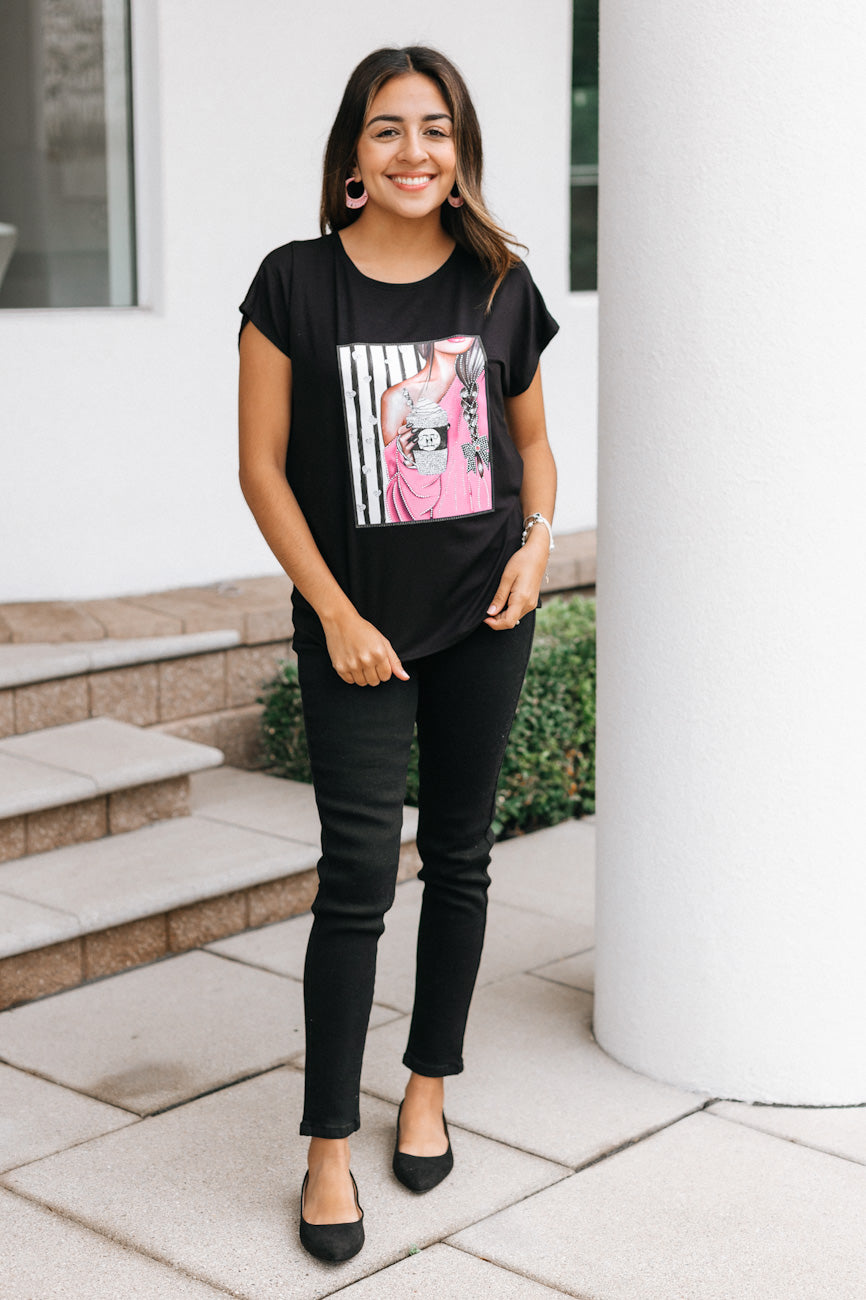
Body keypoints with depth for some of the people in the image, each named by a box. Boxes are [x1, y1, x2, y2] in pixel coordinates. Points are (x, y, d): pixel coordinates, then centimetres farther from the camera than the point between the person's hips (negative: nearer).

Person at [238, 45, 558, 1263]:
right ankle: (329, 1151, 6)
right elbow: (264, 465, -5)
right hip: (356, 625, -3)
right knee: (358, 874, -5)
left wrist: (539, 538, -4)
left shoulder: (499, 285, 2)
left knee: (459, 855, 11)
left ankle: (428, 1087, 30)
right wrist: (336, 615, -10)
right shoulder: (297, 283, -6)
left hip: (484, 616, 3)